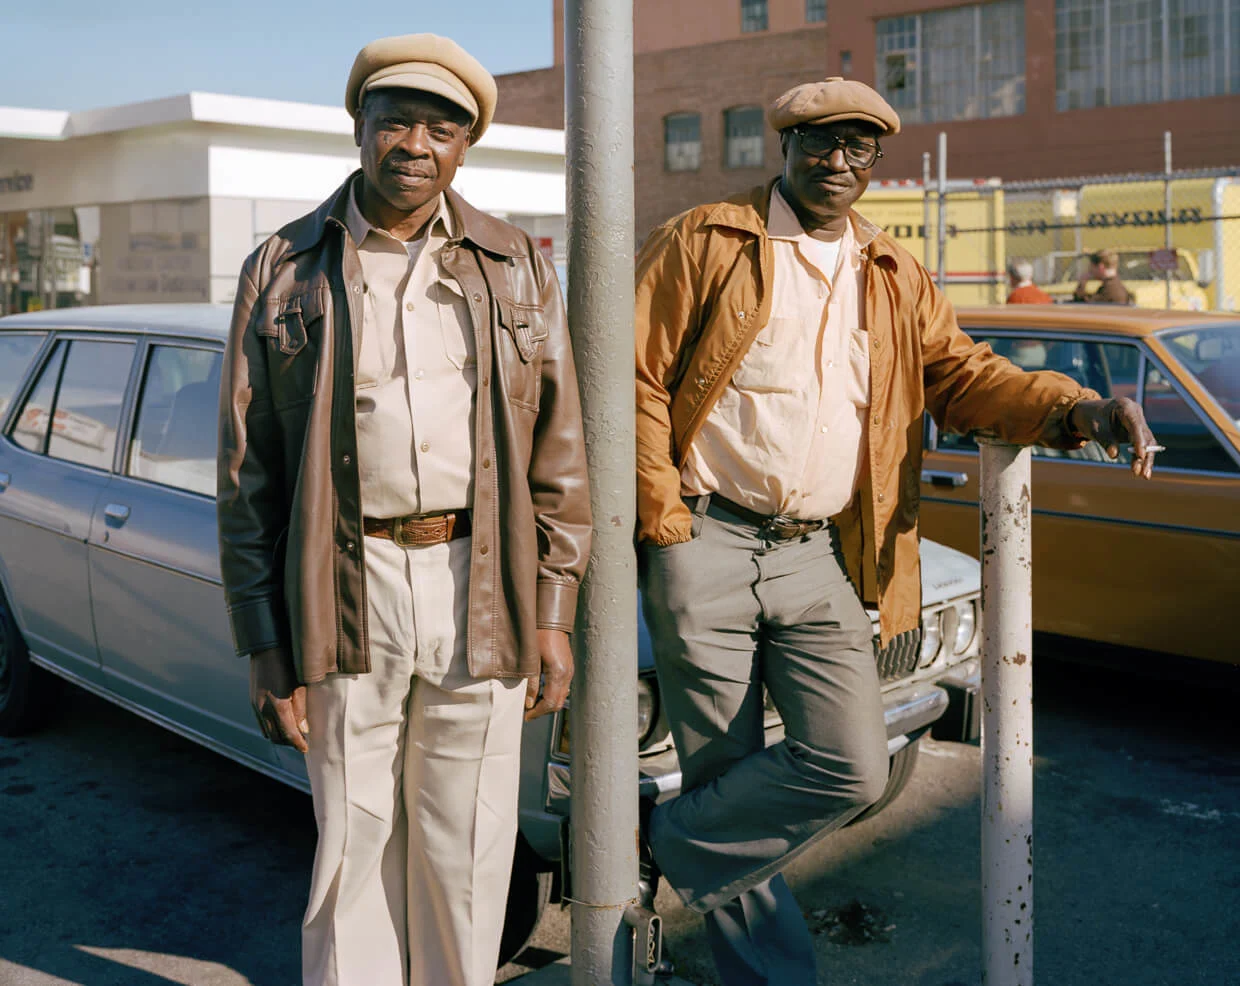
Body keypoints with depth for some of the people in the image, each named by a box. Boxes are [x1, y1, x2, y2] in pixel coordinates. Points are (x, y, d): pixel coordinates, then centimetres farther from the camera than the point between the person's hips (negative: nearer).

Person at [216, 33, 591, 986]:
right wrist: (268, 649, -2)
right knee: (352, 842, 10)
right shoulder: (281, 273, 3)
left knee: (466, 845, 11)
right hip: (346, 593, -1)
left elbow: (559, 450, 6)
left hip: (480, 592, 1)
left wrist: (553, 615, 1)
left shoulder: (517, 270, 6)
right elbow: (249, 474, 2)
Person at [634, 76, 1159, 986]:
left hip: (822, 560, 4)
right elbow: (637, 380, -3)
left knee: (851, 770, -8)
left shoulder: (895, 278, 16)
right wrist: (663, 526, -9)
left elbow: (960, 375, 11)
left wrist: (1074, 408, -8)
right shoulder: (703, 243, 1)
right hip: (705, 546, -4)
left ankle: (662, 842, 13)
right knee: (725, 772, 3)